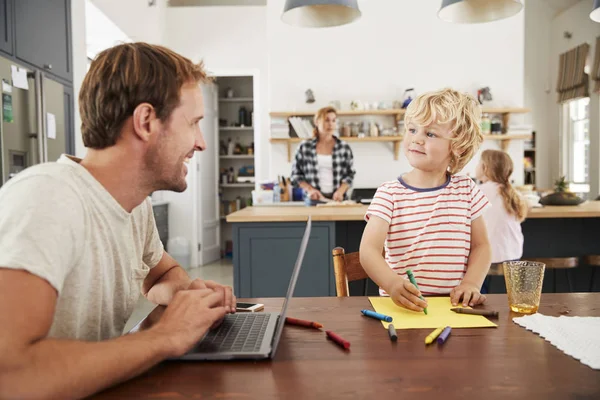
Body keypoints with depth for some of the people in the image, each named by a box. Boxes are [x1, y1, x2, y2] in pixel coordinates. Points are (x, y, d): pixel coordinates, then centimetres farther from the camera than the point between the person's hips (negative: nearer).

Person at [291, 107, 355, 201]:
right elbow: (296, 174, 6)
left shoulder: (344, 147, 4)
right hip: (314, 198, 0)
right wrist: (310, 189, -8)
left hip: (337, 199, 1)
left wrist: (340, 191, -11)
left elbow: (350, 174, 5)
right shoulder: (304, 147, 3)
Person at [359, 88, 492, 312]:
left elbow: (480, 245, 12)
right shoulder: (389, 193, -5)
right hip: (400, 304, -2)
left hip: (454, 304, 2)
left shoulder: (466, 190, 6)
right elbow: (368, 250, -15)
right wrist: (392, 283, -33)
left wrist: (472, 283, -6)